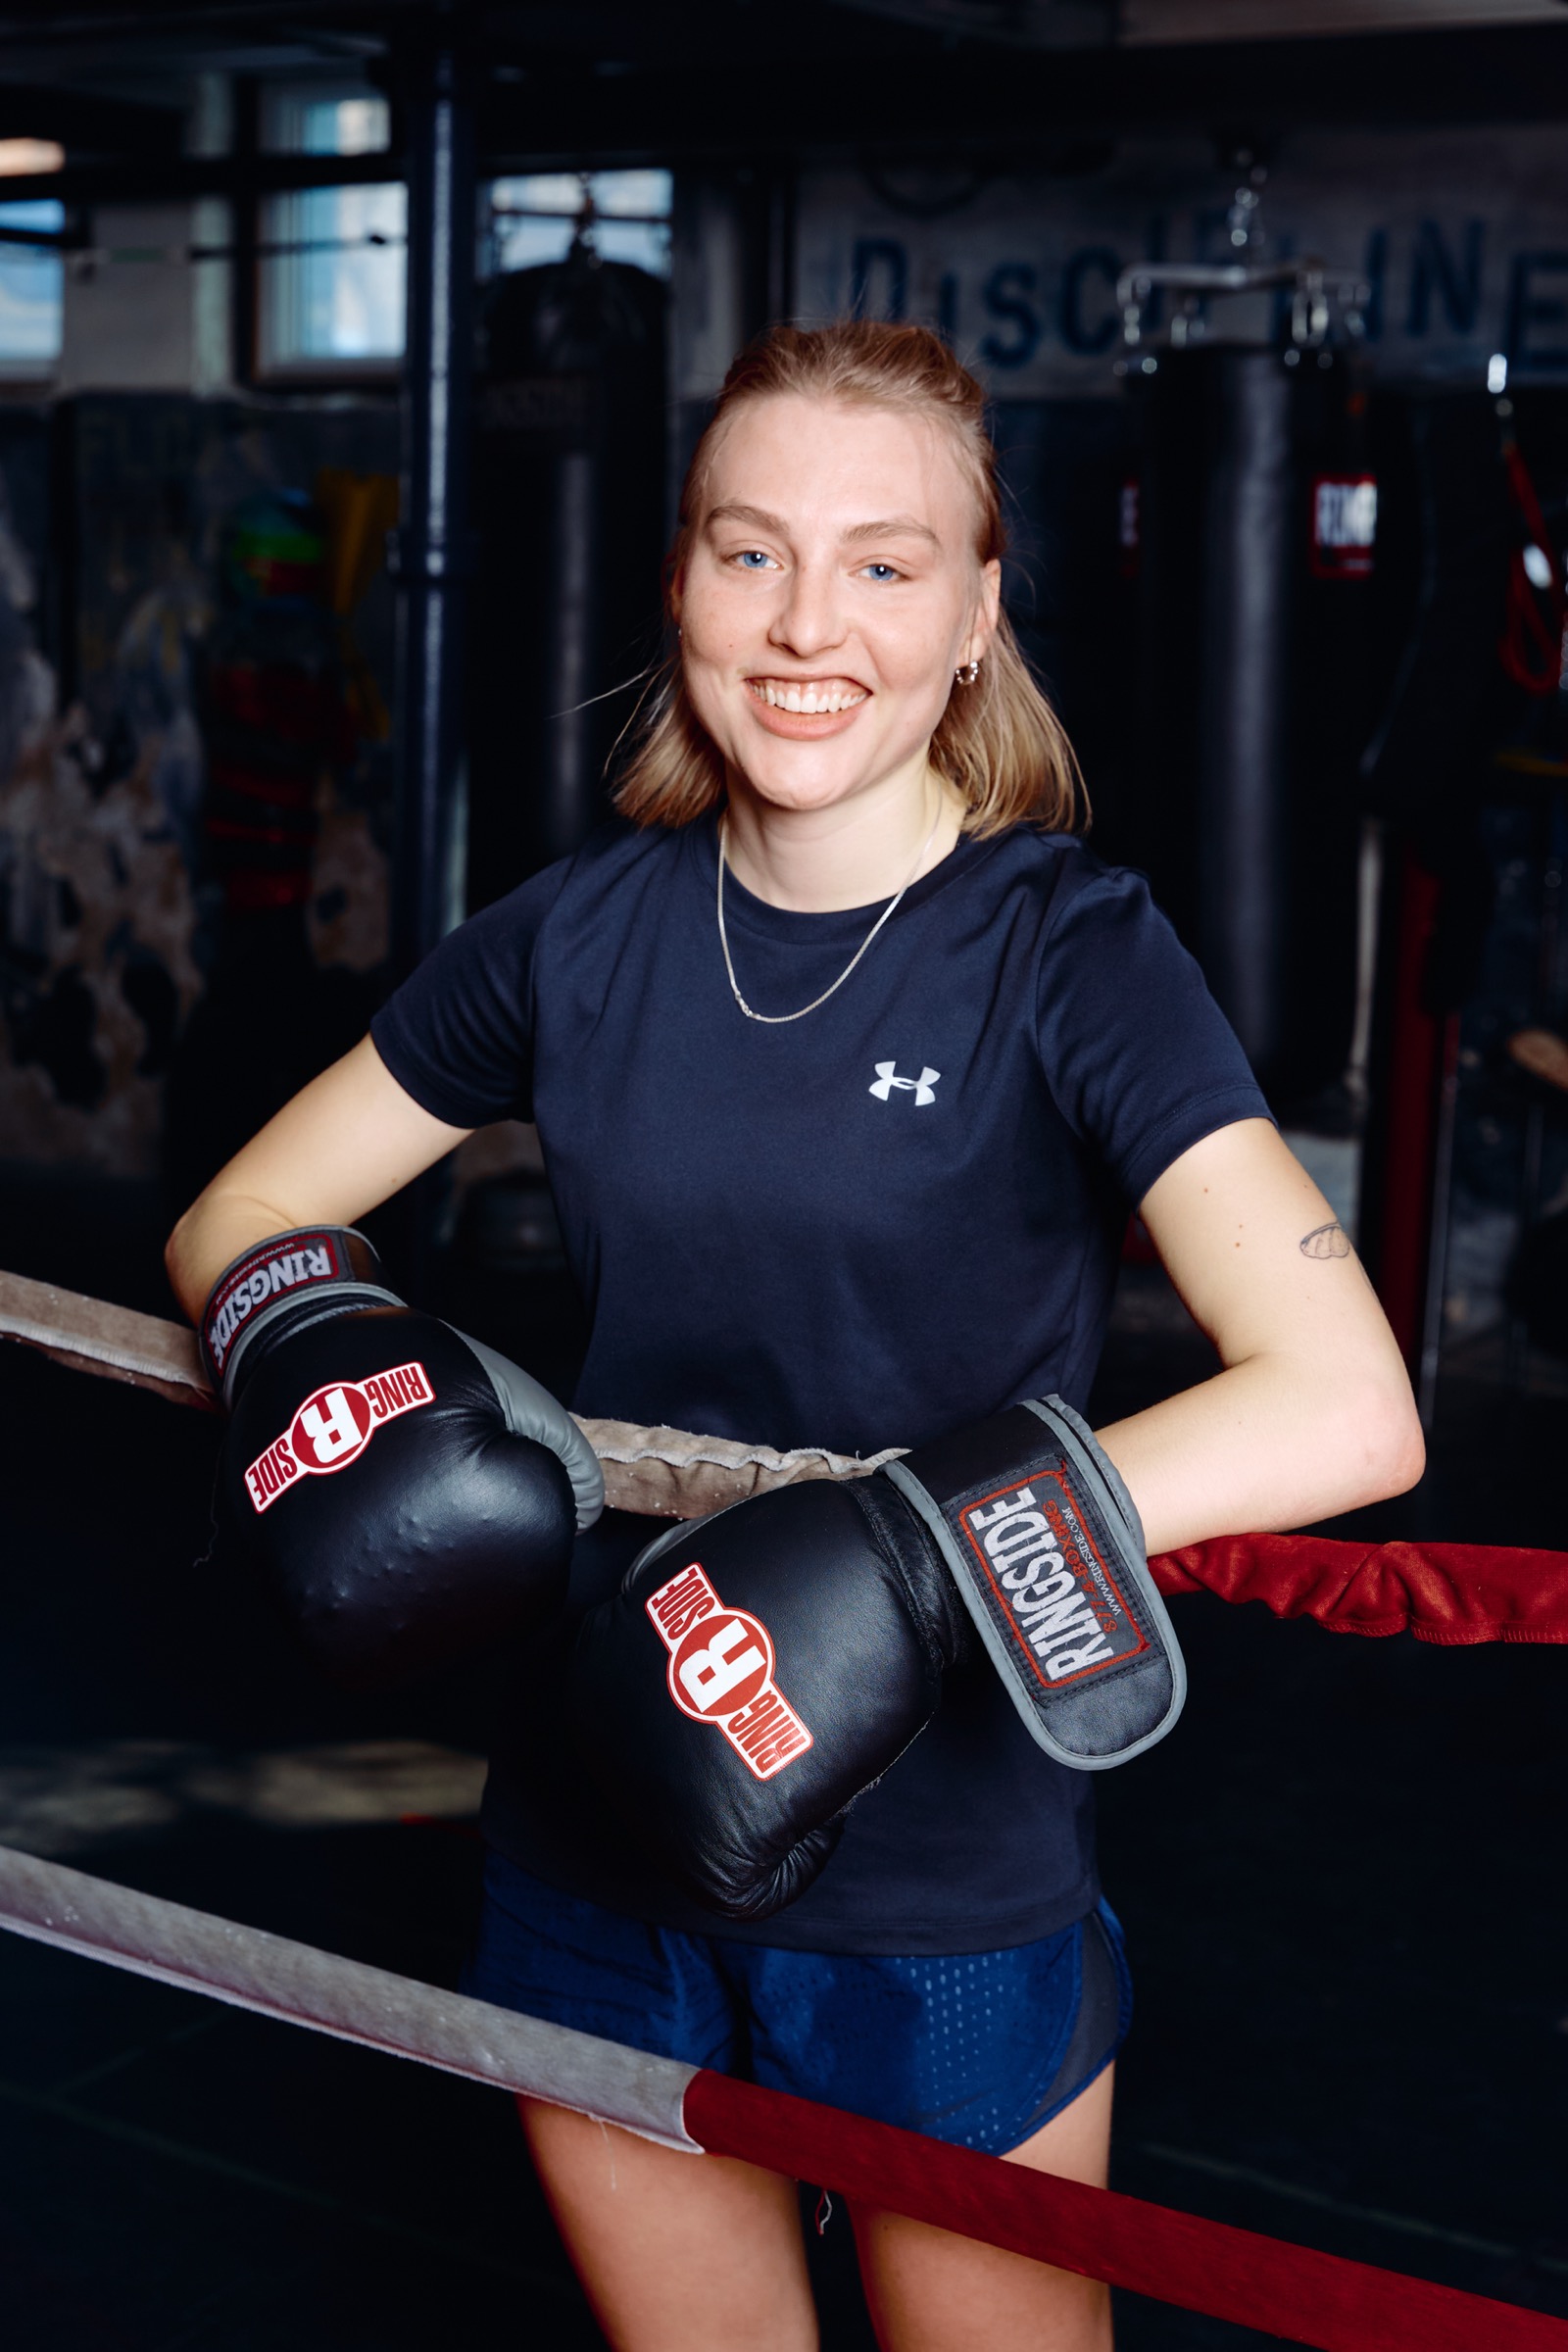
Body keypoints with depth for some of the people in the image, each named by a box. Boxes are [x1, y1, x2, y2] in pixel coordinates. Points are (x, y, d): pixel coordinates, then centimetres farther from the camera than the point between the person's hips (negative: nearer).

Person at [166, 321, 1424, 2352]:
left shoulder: (1071, 954, -14)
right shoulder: (586, 933, -1)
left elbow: (1346, 1414, -27)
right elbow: (239, 1219, 7)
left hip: (944, 1881, -3)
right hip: (595, 1849, 4)